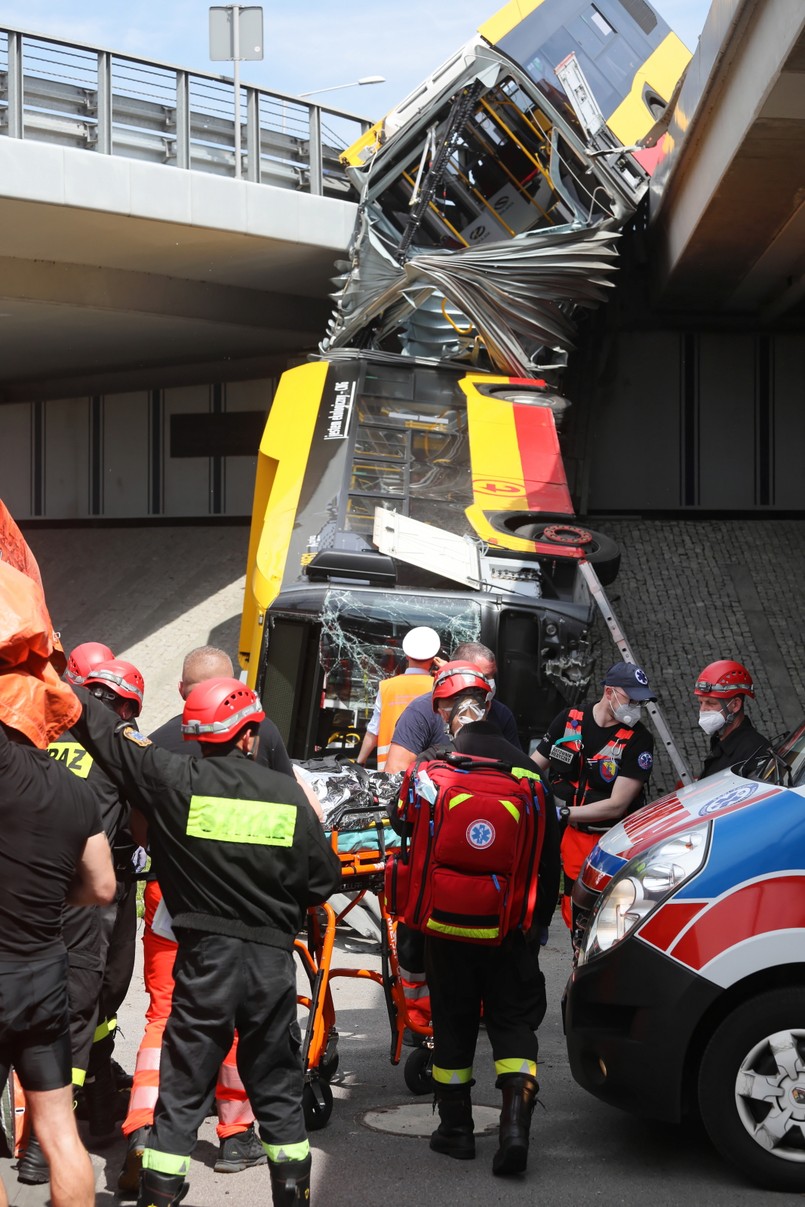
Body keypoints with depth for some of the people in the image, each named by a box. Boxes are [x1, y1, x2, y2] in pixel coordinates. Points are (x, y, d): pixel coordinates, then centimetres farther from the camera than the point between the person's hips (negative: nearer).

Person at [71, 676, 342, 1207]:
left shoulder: (175, 780, -8)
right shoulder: (288, 793, -4)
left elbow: (104, 730, -1)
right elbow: (324, 879, 3)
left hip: (204, 957, -1)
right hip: (273, 959, 1)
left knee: (183, 1090, 7)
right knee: (278, 1089, 15)